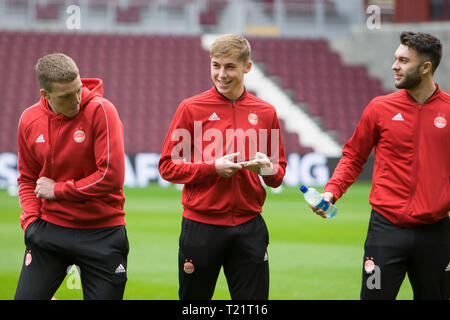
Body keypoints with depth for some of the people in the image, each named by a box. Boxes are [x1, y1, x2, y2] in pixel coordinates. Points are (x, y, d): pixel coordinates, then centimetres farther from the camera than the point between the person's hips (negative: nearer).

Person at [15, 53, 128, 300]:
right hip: (49, 230, 3)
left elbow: (111, 176, -17)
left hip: (101, 233, -3)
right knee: (26, 296, -4)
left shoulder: (101, 111, -12)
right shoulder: (29, 120, 2)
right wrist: (30, 220, -2)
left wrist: (58, 190, -9)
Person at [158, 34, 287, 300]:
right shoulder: (192, 108, -1)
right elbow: (167, 166, -2)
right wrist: (213, 168, -15)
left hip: (249, 228, 2)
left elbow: (279, 172, 14)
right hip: (201, 226, -2)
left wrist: (267, 168, -9)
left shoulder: (265, 112, 7)